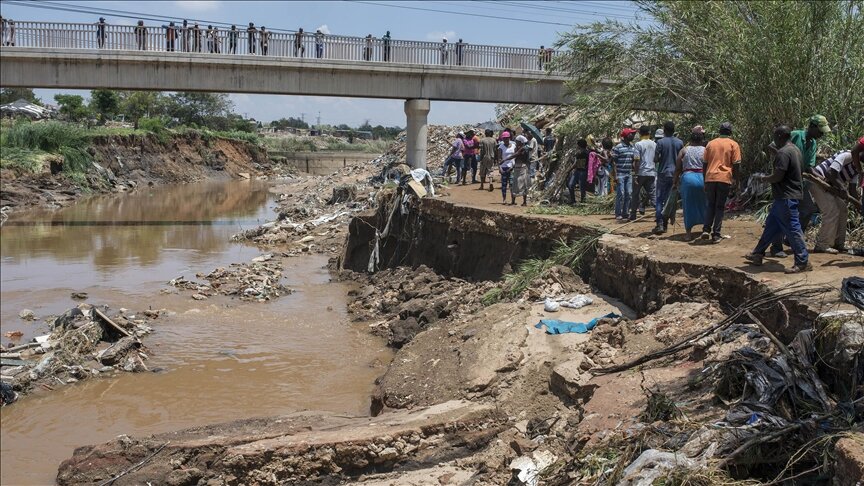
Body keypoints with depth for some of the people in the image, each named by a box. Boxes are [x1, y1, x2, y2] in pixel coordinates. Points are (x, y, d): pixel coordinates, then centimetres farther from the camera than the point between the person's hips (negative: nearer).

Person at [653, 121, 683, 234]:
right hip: (675, 174, 4)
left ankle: (659, 224, -14)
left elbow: (656, 160, -11)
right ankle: (665, 224, 13)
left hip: (663, 174, -4)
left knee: (659, 200, -1)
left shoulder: (661, 142, -8)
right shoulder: (680, 142, 4)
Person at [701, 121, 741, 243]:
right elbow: (736, 164, -3)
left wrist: (705, 179, 18)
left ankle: (706, 230, 1)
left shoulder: (711, 143, 11)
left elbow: (705, 163, 11)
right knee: (720, 207, 4)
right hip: (725, 178, -2)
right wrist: (734, 179, 3)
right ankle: (716, 234, 2)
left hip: (710, 177, 2)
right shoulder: (733, 144, 2)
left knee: (710, 205, 14)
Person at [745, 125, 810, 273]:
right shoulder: (795, 149, 13)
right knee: (771, 225, 17)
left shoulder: (783, 153, -19)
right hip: (791, 193, 11)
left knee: (792, 228, -6)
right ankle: (758, 254, 27)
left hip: (786, 196, -11)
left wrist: (764, 178, -5)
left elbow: (778, 176, -23)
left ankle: (803, 262, -2)